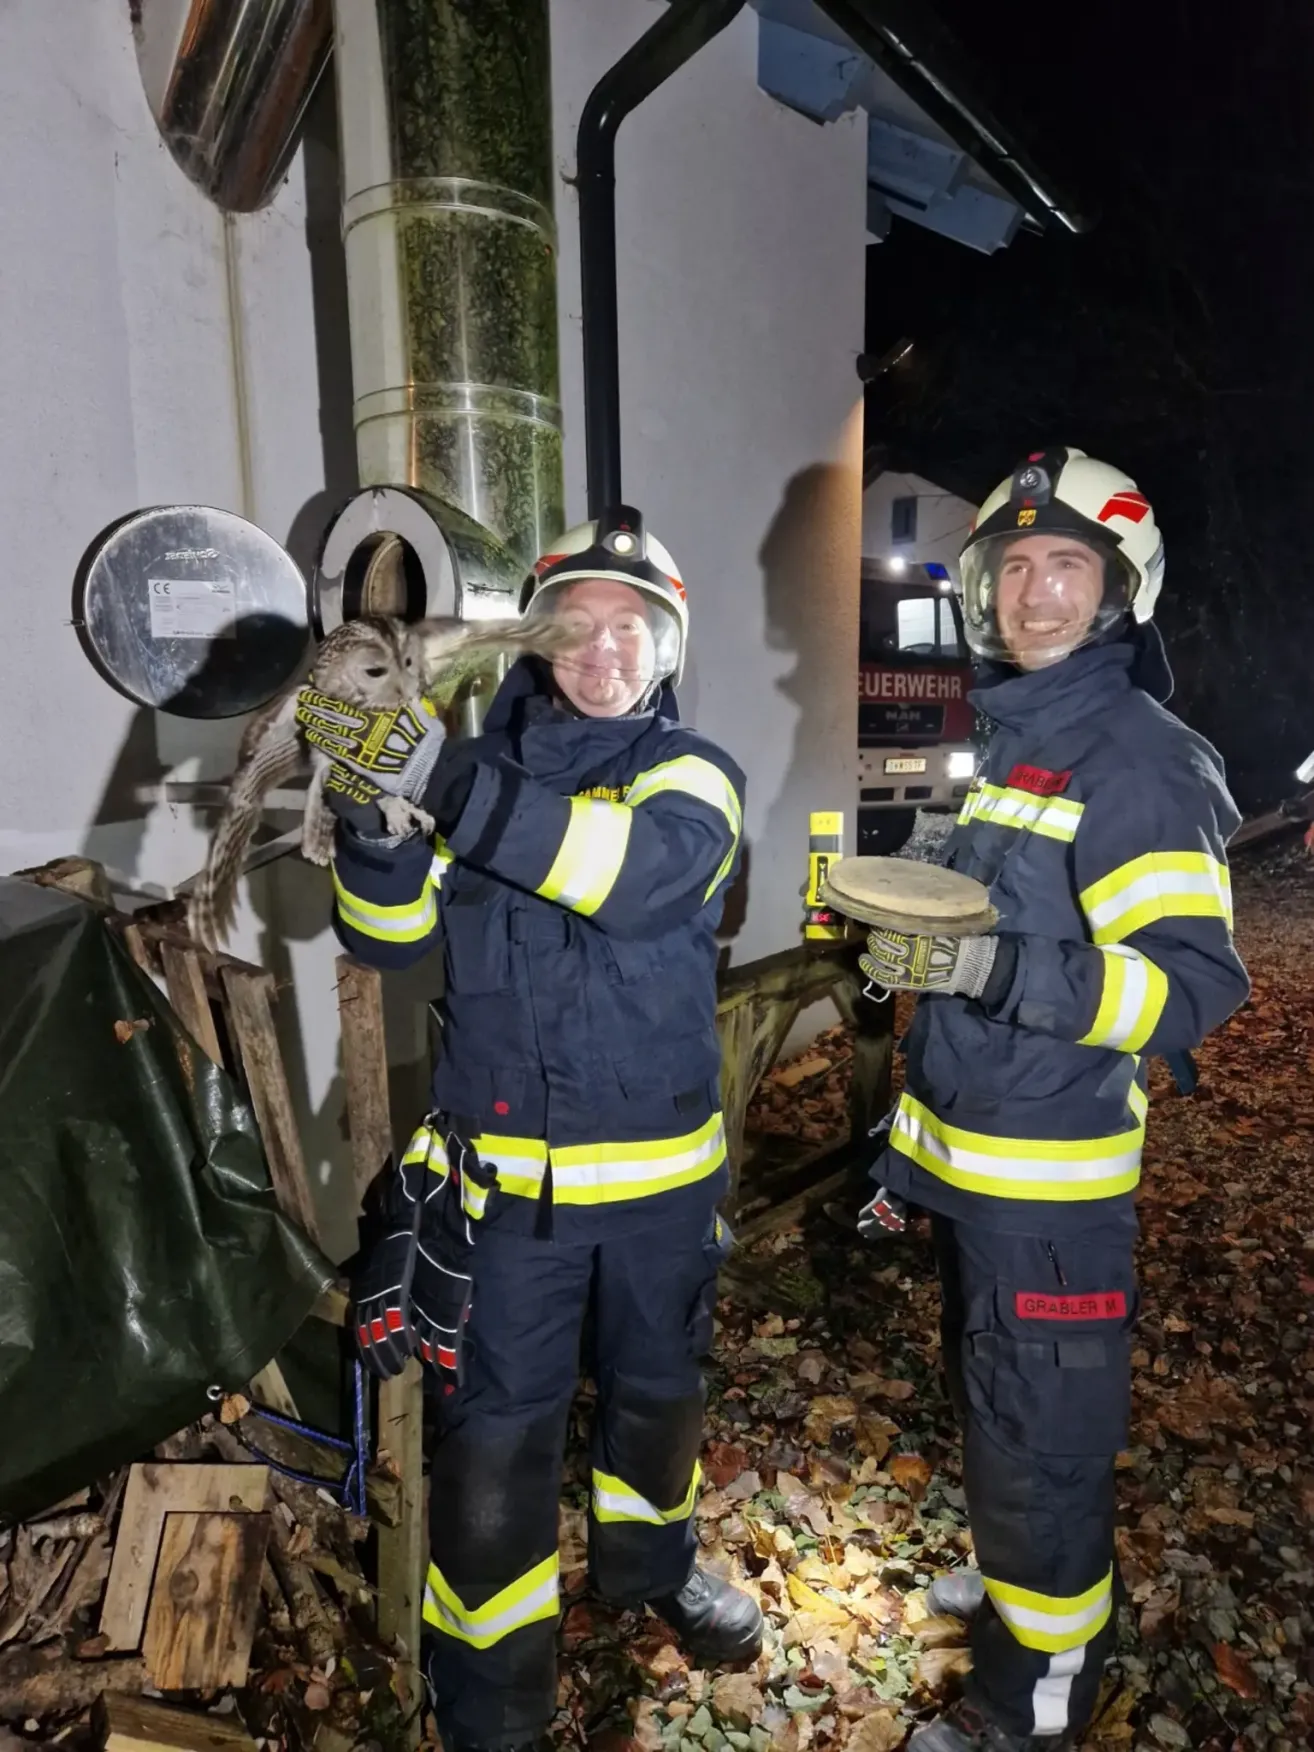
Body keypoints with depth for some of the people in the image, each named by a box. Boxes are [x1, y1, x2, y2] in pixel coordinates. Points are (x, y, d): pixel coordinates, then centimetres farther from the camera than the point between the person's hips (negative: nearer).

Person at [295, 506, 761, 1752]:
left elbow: (642, 867, -29)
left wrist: (440, 778, -39)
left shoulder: (695, 772, -6)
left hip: (663, 1173, 1)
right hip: (506, 1174, 0)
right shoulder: (485, 766, -1)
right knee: (495, 1437, 6)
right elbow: (388, 937, -6)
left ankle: (648, 1561, 52)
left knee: (657, 1390, 23)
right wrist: (373, 812, -27)